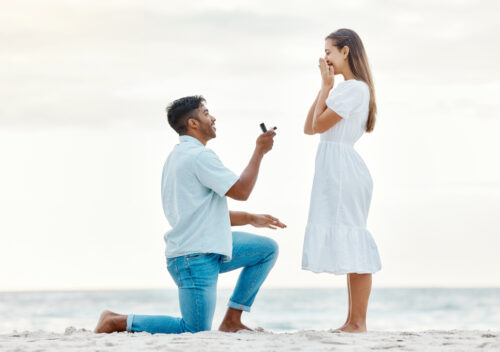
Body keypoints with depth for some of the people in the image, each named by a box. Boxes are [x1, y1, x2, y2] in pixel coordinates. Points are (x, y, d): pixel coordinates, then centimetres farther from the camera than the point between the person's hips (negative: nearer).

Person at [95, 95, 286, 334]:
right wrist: (259, 151, -5)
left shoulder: (180, 156, 19)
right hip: (195, 258, -10)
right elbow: (240, 191, -16)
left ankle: (231, 321, 11)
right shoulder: (198, 156, -15)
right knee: (195, 332, -10)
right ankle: (117, 322, -3)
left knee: (268, 249, 13)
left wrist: (251, 219, 20)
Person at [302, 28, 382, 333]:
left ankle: (359, 323, -9)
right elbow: (309, 127, 15)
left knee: (352, 241, -10)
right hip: (334, 169, 11)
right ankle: (352, 322, 14)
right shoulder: (345, 89, 20)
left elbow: (320, 124, -13)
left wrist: (327, 85, -4)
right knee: (350, 243, 10)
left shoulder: (354, 88, -11)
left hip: (343, 168, -11)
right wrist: (325, 86, 12)